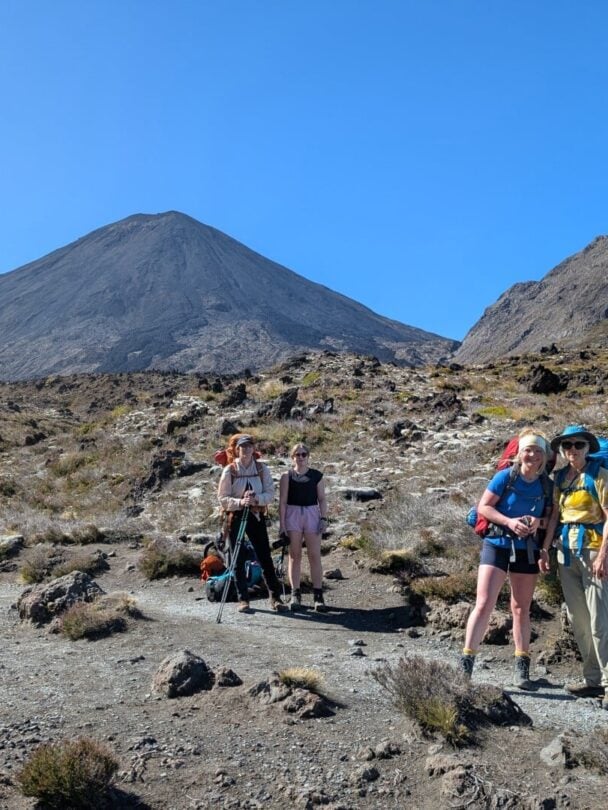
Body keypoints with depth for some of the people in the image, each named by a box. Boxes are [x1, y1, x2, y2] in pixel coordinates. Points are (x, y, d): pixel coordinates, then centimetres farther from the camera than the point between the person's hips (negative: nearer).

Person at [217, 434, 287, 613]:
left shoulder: (262, 468, 2)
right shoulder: (229, 470, -3)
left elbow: (270, 493, 0)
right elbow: (223, 498, -4)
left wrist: (257, 499, -19)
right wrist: (240, 502, -20)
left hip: (256, 515, 1)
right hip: (236, 516, -1)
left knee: (265, 557, 1)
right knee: (239, 560, 3)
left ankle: (275, 597, 8)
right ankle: (243, 600, 12)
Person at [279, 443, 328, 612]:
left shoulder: (316, 476, 6)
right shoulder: (286, 476, 3)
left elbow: (322, 499, 8)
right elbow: (282, 501, 1)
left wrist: (323, 518, -3)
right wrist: (282, 523, -5)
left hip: (312, 514, 0)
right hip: (292, 514, 0)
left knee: (315, 556, -3)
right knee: (295, 556, 3)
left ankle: (318, 595, 2)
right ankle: (295, 595, 9)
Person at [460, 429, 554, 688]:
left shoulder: (547, 485, 2)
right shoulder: (505, 477, -9)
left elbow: (551, 518, 10)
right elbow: (483, 507, -8)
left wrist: (538, 522, -13)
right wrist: (509, 521, -22)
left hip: (527, 550, 4)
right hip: (497, 544, -4)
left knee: (521, 609, 13)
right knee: (484, 605, -11)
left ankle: (521, 667, 22)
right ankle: (466, 662, -5)